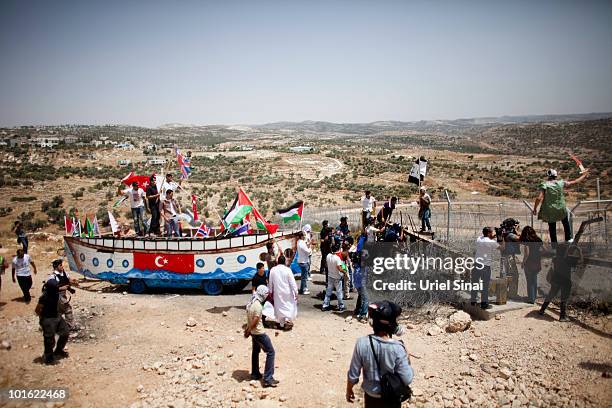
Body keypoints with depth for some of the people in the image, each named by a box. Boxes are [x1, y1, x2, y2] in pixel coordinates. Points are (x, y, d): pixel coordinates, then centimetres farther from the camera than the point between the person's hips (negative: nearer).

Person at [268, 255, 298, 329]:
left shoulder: (272, 270, -6)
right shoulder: (287, 270, -16)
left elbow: (270, 282, 4)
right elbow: (292, 282, -13)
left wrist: (270, 291, 16)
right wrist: (296, 292, -5)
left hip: (277, 293, 3)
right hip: (287, 292, -3)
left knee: (279, 307, 14)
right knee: (290, 306, 12)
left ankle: (281, 323, 22)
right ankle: (287, 319, -6)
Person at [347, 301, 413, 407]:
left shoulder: (362, 343, -20)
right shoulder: (397, 348, -26)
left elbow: (353, 375, -10)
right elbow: (407, 380, -18)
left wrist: (349, 390, 8)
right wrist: (407, 360, -3)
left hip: (370, 396, 2)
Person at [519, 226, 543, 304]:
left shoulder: (527, 241, -12)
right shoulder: (538, 240, 6)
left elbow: (526, 253, -16)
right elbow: (541, 252, 9)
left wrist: (523, 262, -5)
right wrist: (540, 263, 15)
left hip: (529, 263, -6)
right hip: (537, 263, 6)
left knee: (529, 281, 2)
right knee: (534, 281, 17)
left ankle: (531, 299, 5)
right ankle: (534, 297, 26)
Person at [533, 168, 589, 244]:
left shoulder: (544, 185, -13)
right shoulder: (560, 183, -5)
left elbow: (539, 198, -21)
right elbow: (575, 182, 8)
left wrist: (535, 208, -10)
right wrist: (584, 175, 24)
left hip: (549, 211, -2)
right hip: (561, 209, 2)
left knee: (552, 227, 13)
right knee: (566, 222, 30)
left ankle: (554, 243, 20)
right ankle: (568, 238, 39)